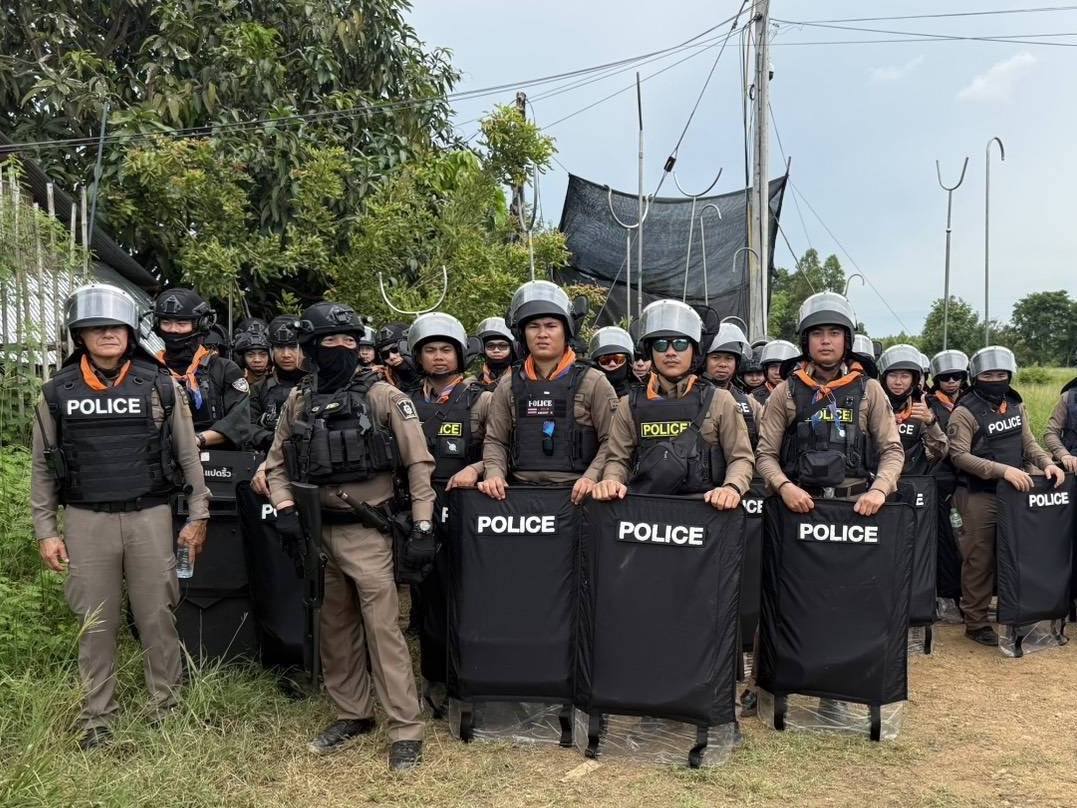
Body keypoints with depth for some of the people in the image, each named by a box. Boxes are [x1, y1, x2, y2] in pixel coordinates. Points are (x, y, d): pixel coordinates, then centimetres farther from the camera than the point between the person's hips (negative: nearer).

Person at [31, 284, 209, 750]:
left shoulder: (160, 385, -1)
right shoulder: (58, 392, 3)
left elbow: (188, 456, 3)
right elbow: (43, 467, 8)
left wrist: (198, 518, 1)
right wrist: (45, 530, 4)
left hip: (149, 517, -1)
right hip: (86, 521, 1)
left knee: (157, 617, 7)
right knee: (95, 624, 10)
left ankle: (167, 708, 23)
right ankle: (97, 720, 25)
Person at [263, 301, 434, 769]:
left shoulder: (382, 396, -6)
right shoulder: (298, 401, 7)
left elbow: (419, 464, -8)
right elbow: (277, 465, 15)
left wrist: (422, 528, -13)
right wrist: (284, 509, -3)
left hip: (367, 532, -5)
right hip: (319, 532, 5)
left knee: (382, 628, -5)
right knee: (336, 629, 15)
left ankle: (405, 731, 5)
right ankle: (352, 716, 31)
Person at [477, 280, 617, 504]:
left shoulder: (592, 382, 4)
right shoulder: (509, 386, 14)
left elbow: (612, 441, 1)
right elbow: (495, 441, 14)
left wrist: (592, 477, -13)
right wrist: (494, 474, -3)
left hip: (575, 495, -2)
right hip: (521, 493, 2)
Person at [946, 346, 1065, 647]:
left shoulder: (1016, 406, 10)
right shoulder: (965, 412, -11)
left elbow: (1028, 443, 13)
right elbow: (959, 456, -19)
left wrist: (1046, 463, -8)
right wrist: (1003, 470, -27)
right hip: (979, 496, -6)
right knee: (980, 561, 1)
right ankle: (976, 622, 12)